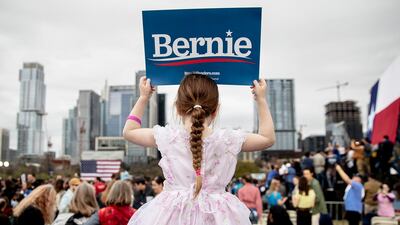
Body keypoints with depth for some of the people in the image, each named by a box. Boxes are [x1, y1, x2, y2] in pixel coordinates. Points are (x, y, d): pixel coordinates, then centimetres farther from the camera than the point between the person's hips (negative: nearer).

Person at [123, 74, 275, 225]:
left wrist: (143, 98, 16)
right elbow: (268, 138, 8)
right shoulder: (228, 140, -8)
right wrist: (261, 100, 12)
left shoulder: (167, 137, -8)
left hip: (174, 212, 0)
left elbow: (129, 131, 9)